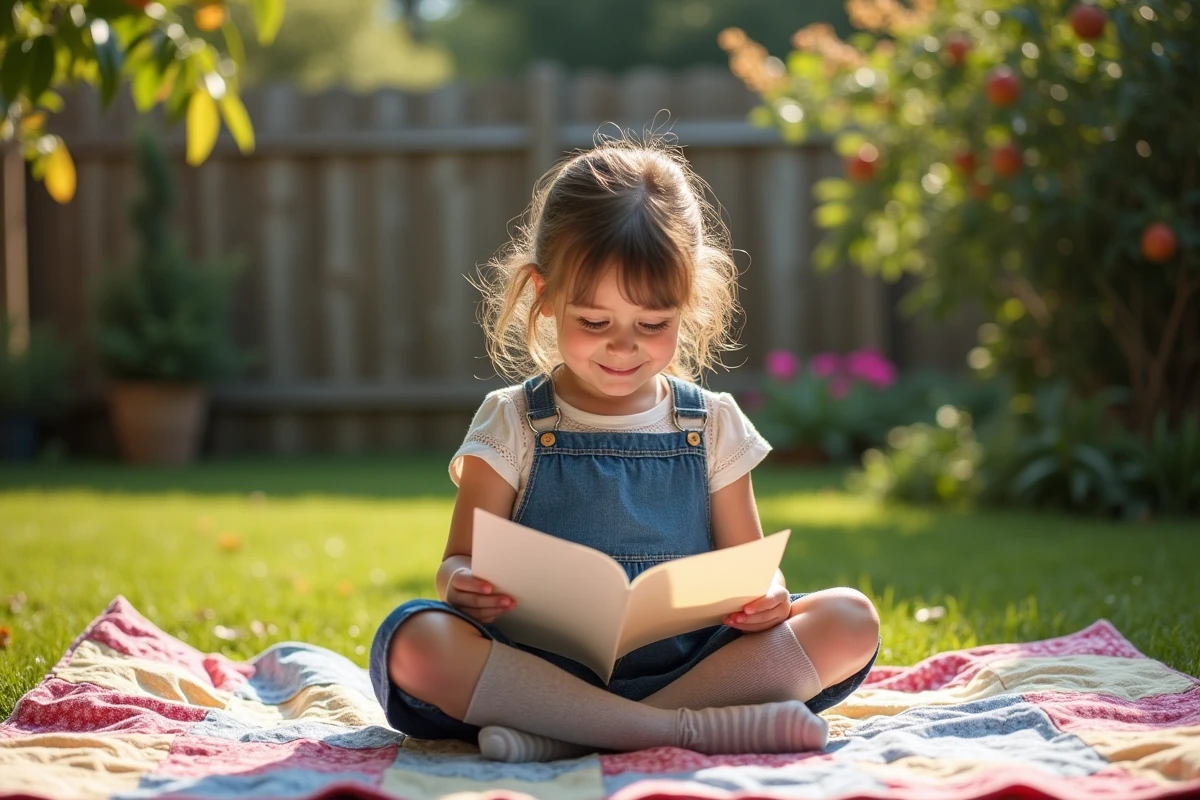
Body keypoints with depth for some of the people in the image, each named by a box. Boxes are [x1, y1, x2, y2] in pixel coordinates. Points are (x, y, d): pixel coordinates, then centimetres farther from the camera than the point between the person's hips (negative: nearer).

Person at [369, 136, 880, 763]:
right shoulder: (512, 426, 6)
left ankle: (566, 736, -29)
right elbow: (461, 563, 2)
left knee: (850, 620, -20)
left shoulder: (713, 425, 11)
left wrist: (764, 597, -14)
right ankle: (690, 727, -33)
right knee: (414, 642, -30)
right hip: (543, 666, -2)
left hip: (689, 662, 3)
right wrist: (464, 587, -24)